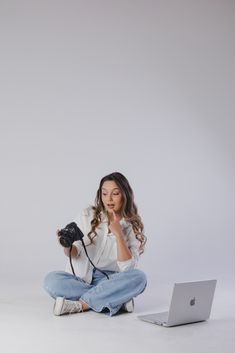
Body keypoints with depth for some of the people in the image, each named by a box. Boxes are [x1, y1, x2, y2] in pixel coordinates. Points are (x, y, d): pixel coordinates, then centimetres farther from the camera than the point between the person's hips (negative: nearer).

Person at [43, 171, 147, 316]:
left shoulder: (133, 226, 1)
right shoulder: (87, 215, 3)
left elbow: (127, 267, -9)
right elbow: (75, 253, -4)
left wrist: (118, 234, -16)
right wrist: (67, 246, -26)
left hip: (110, 282, 0)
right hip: (80, 280, 1)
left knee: (139, 277, -29)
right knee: (51, 280, -28)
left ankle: (79, 304, -26)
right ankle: (118, 300, -24)